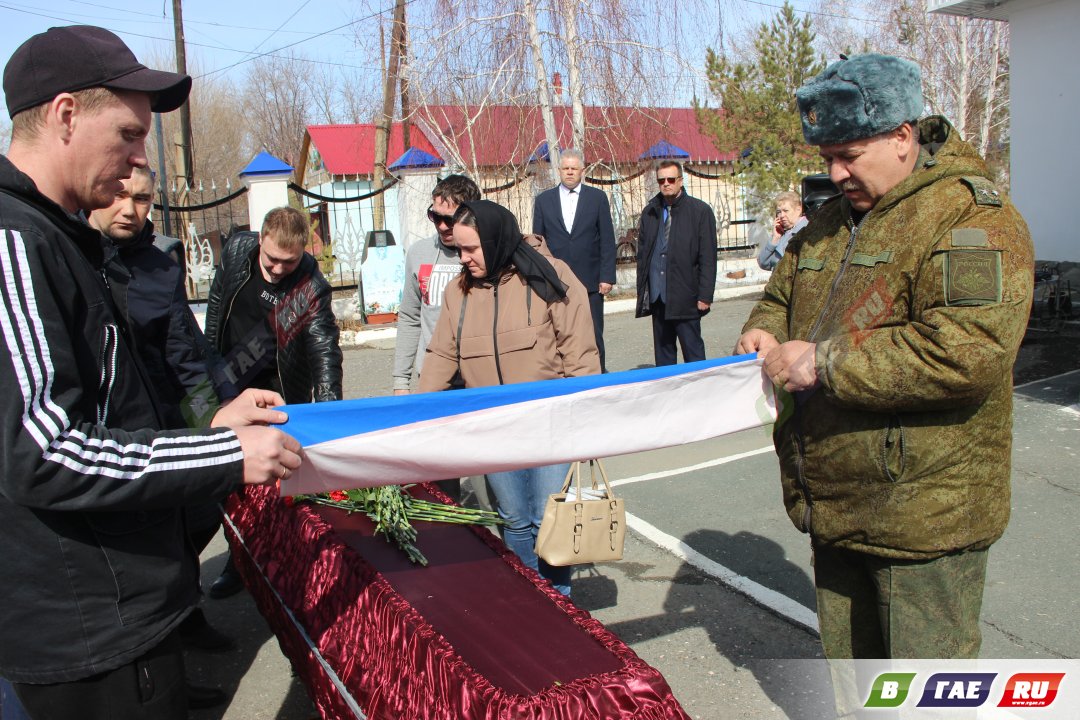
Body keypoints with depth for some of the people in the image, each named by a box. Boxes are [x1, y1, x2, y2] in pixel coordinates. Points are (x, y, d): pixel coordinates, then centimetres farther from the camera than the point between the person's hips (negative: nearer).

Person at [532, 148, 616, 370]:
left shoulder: (597, 197, 5)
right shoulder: (543, 200, 8)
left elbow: (607, 241, 2)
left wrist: (607, 277, -4)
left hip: (590, 282, -1)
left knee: (594, 336, 5)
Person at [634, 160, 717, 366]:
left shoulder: (700, 211, -1)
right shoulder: (650, 212, 11)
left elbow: (708, 258, -5)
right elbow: (642, 254, 14)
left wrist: (705, 295, -10)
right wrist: (642, 290, 8)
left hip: (686, 296, -4)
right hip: (657, 295, 4)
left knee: (693, 352, 0)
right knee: (662, 352, 11)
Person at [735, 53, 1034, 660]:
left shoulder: (969, 216, -15)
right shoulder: (834, 219, 12)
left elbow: (969, 351, -27)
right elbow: (782, 295, 24)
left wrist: (826, 363, -24)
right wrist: (765, 335, 0)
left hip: (922, 517, -7)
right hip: (834, 508, 8)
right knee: (850, 666, 24)